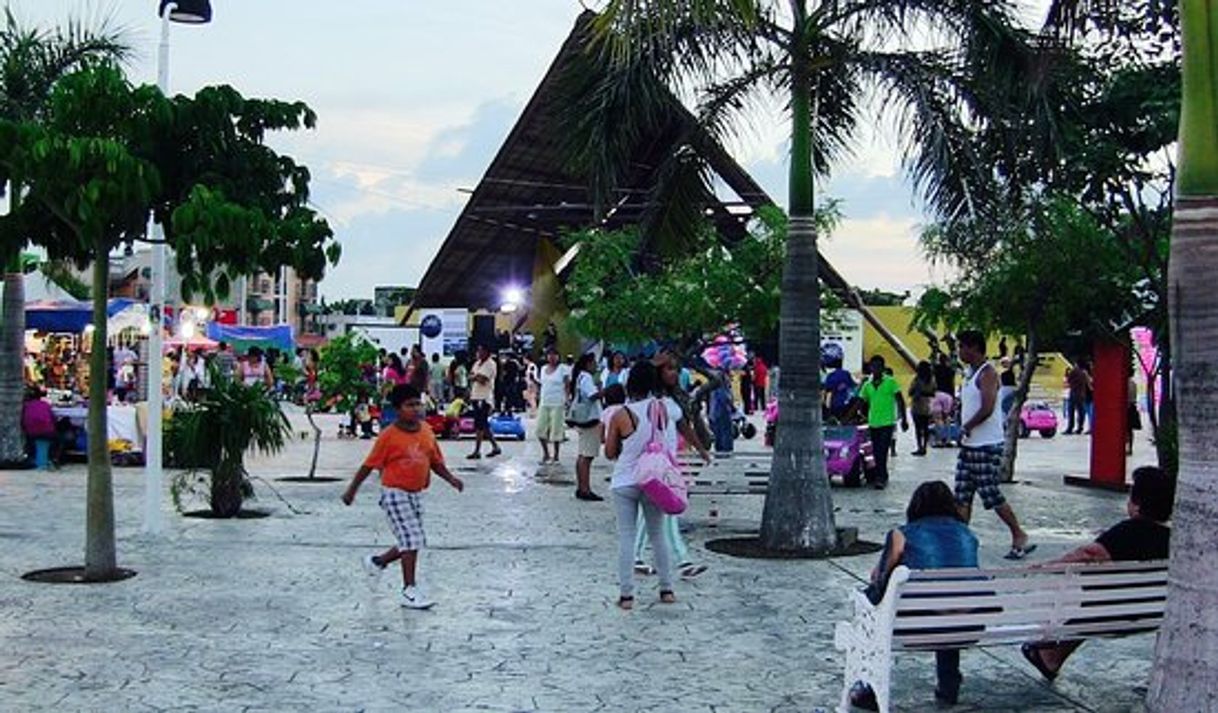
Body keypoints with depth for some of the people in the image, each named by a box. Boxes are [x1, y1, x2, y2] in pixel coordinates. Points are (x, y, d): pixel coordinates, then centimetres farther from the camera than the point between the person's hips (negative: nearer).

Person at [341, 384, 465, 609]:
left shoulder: (426, 431, 3)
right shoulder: (389, 436, -13)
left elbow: (435, 461, 12)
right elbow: (370, 465, -7)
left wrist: (450, 478, -1)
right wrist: (352, 490, -2)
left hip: (416, 493, 7)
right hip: (395, 493, -7)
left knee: (415, 541, 13)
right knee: (411, 540, -11)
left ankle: (377, 561, 37)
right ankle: (409, 590, -2)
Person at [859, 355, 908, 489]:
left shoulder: (890, 382, -2)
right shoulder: (867, 385, 10)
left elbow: (900, 401, 1)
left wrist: (904, 419, -3)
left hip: (887, 422, -5)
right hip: (873, 423, 5)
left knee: (882, 451, -12)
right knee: (876, 452, 9)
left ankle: (880, 478, -11)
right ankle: (883, 477, 23)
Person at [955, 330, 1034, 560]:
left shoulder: (987, 373, -14)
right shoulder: (971, 374, 15)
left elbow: (987, 408, -25)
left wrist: (967, 427, -12)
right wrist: (965, 429, 6)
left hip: (987, 446, -9)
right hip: (969, 445, 9)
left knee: (991, 495, -5)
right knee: (962, 496, 7)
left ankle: (1020, 537, 7)